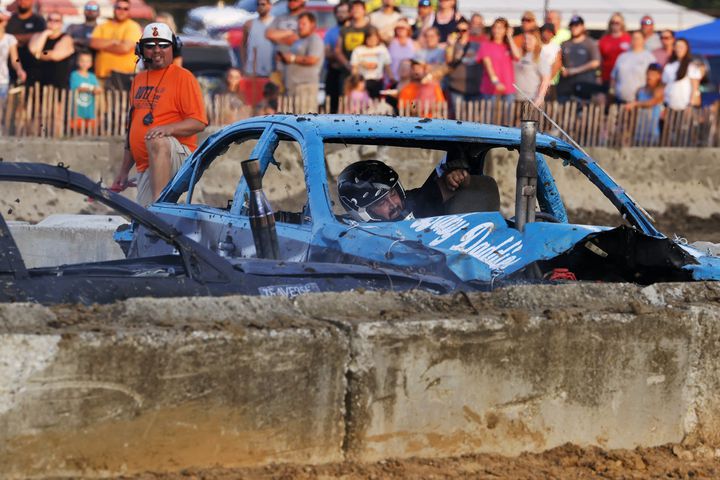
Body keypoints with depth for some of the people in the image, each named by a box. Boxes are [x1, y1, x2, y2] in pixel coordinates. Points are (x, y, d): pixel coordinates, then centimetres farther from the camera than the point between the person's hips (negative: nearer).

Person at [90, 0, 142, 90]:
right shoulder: (102, 27, 16)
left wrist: (103, 45, 0)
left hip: (123, 76, -4)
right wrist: (114, 41, -7)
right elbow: (93, 43, 0)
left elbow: (125, 48, -11)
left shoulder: (133, 27, 2)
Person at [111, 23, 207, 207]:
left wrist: (168, 128, -28)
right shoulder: (138, 80, 21)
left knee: (157, 141, -39)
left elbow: (199, 122, -9)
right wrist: (124, 170, 25)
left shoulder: (183, 77, -1)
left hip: (179, 156, -7)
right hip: (146, 167, 7)